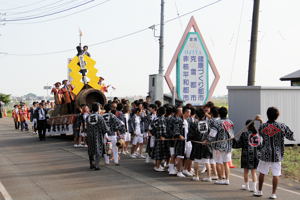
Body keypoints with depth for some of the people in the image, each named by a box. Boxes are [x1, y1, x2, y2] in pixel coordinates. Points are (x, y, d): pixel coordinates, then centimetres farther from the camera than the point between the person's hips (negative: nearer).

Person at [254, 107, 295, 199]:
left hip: (265, 154, 1)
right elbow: (291, 136, -3)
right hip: (277, 155, -1)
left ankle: (259, 191, 25)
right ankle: (273, 193, 6)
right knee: (276, 175, 5)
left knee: (262, 173, 15)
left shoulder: (262, 126, -5)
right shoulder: (282, 126, -8)